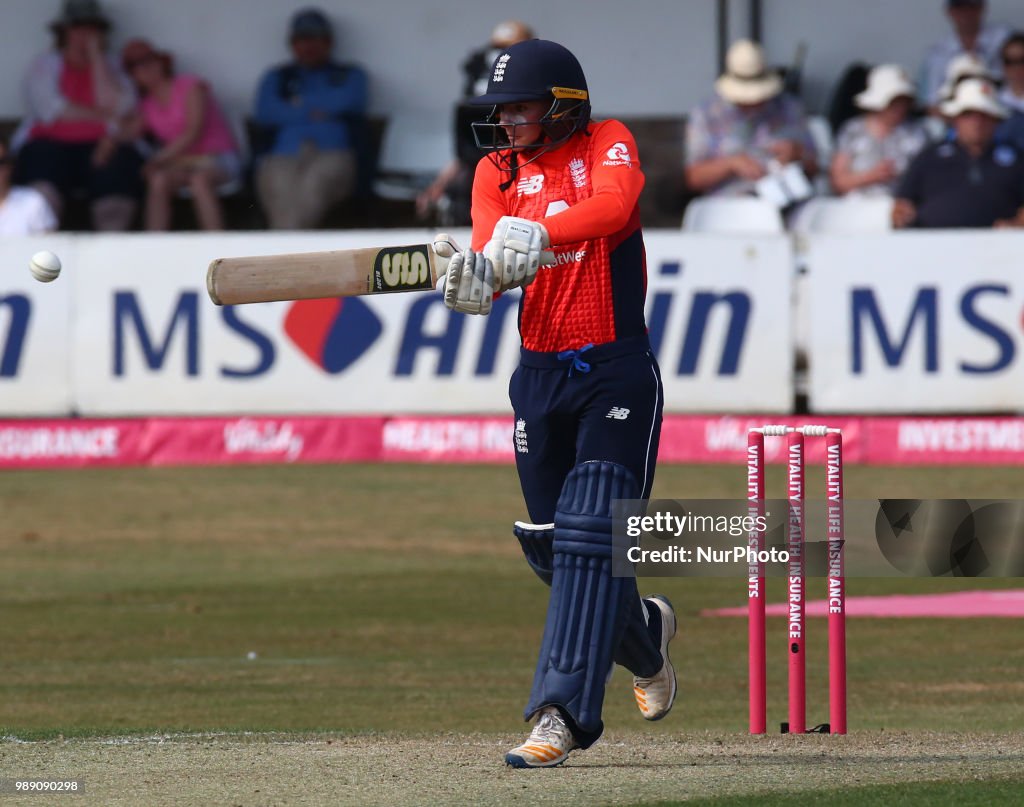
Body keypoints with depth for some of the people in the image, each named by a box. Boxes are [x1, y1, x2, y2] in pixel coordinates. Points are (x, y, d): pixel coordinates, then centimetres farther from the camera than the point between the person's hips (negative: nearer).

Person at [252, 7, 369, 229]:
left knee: (314, 180, -39)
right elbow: (265, 112, 7)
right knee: (282, 187, -37)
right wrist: (313, 113, 1)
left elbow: (347, 101, 1)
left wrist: (301, 103, 8)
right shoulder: (277, 78, 27)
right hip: (283, 159, 1)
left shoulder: (350, 76, 24)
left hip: (333, 155, -1)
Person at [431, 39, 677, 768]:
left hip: (618, 373, -5)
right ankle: (645, 633, 41)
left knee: (590, 536, -15)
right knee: (551, 548, 11)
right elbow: (491, 261, -8)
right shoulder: (497, 169, 7)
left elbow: (614, 207, -28)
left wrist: (539, 235, -44)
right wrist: (474, 280, -32)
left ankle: (560, 716, -19)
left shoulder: (606, 144, -5)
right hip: (540, 375, 5)